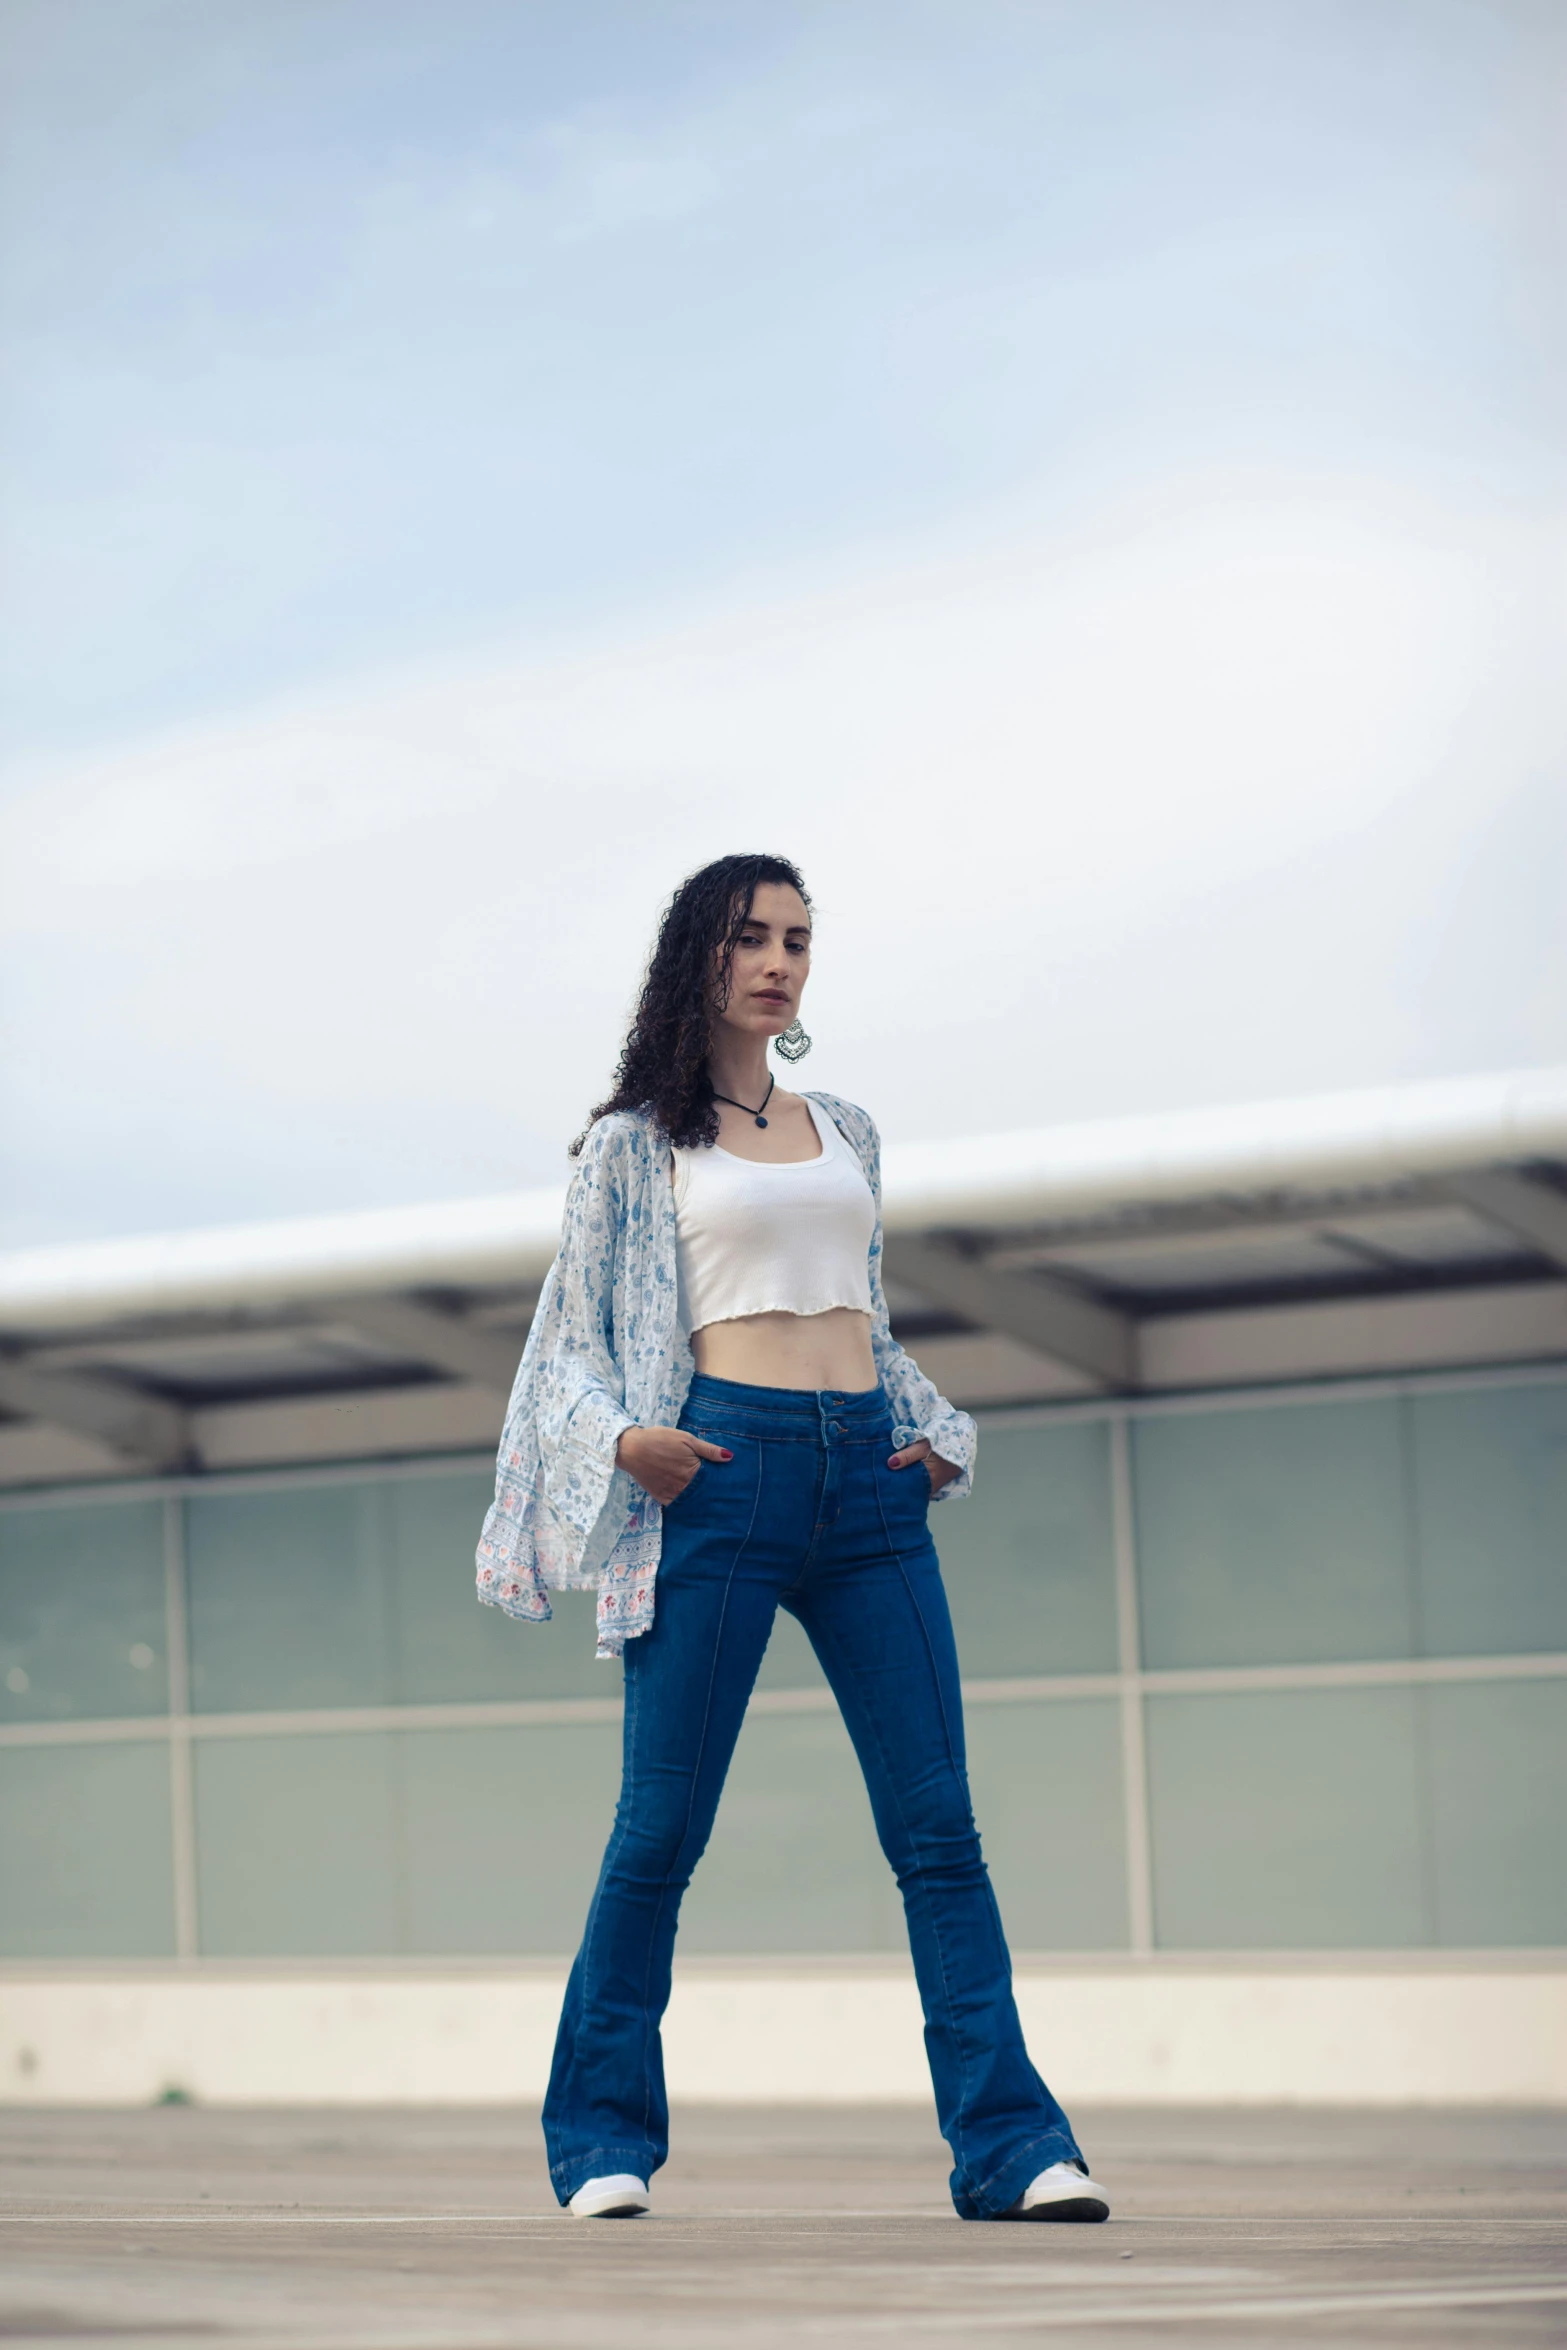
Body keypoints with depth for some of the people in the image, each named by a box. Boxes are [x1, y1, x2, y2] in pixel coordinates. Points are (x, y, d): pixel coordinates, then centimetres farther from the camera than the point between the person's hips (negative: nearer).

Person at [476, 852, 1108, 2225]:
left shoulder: (847, 1133, 20)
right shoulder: (636, 1142, 8)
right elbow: (573, 1338, 7)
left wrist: (933, 1437, 10)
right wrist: (621, 1441, -11)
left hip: (865, 1477, 4)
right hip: (723, 1471, -4)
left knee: (939, 1827, -4)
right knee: (662, 1829, -3)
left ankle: (1012, 2146, -7)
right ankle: (602, 2137, 9)